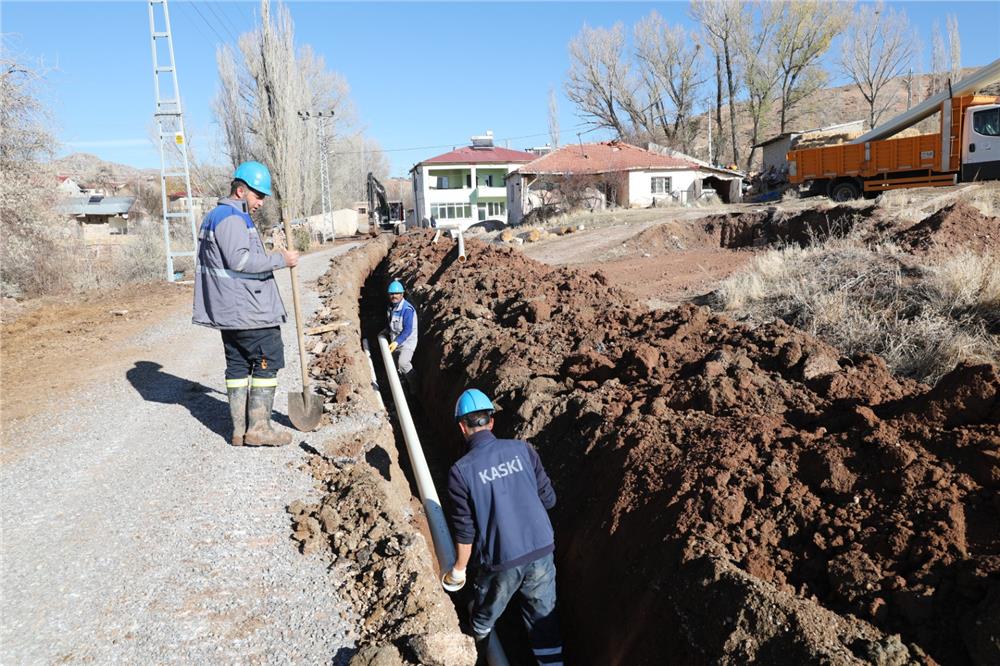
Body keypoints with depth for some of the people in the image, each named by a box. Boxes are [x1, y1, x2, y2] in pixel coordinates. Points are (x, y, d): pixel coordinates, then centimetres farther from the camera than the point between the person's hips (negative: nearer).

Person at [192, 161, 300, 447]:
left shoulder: (214, 216, 21)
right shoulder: (231, 218, -14)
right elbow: (240, 260, -25)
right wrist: (280, 259, -18)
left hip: (228, 311, 10)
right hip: (247, 311, -10)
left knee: (237, 365, 11)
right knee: (268, 361, -4)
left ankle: (239, 429, 16)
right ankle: (258, 427, -3)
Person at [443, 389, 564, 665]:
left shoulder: (461, 470, -14)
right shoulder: (522, 449, -6)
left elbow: (465, 530, -8)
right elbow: (548, 499, 1)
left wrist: (459, 570, 8)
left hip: (502, 561, -1)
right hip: (542, 550, 2)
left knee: (485, 616, 28)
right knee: (544, 619, 18)